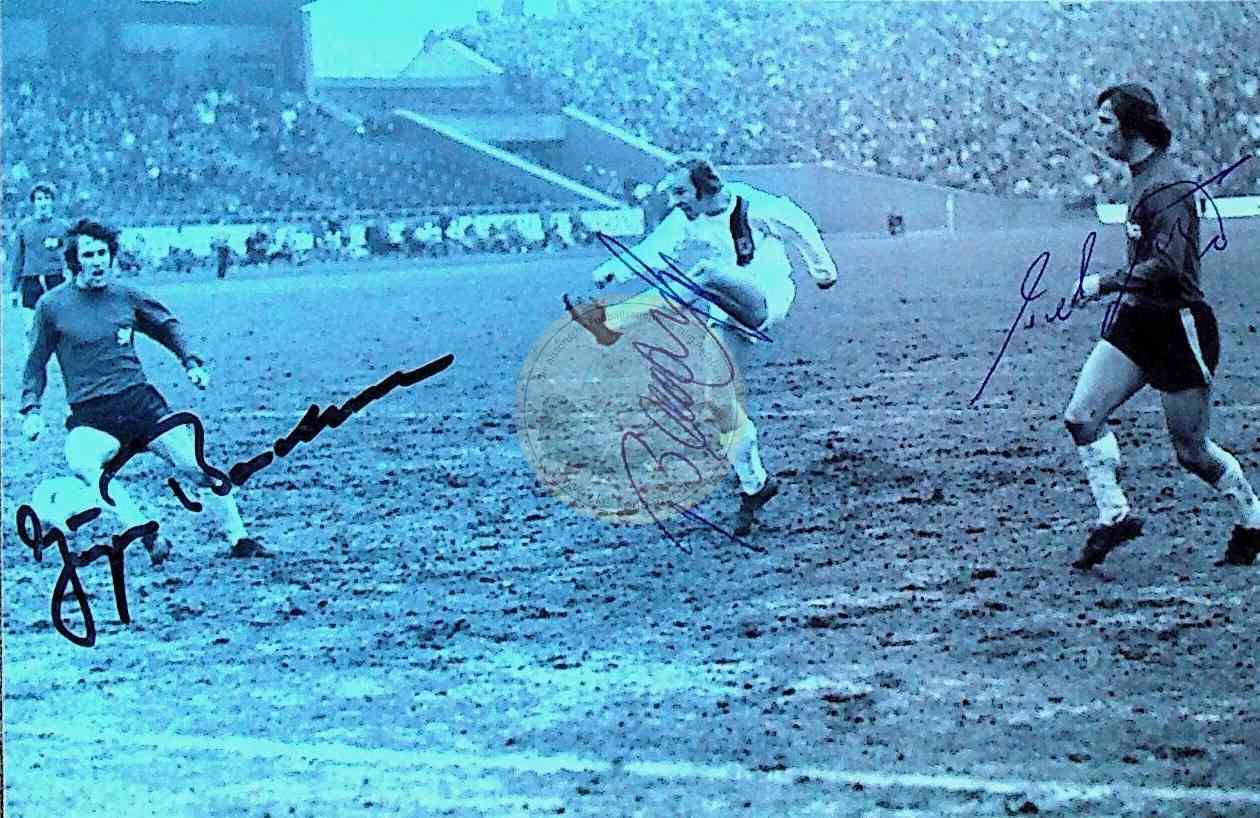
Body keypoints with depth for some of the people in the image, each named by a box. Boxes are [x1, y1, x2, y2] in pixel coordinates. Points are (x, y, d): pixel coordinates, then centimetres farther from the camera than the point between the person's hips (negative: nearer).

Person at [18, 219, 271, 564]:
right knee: (81, 463, -35)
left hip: (140, 401, 2)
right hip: (90, 415, -2)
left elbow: (167, 325, 24)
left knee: (196, 464, -10)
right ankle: (149, 536, -31)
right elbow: (36, 363, 11)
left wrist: (190, 362, 14)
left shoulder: (125, 296, 6)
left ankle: (238, 540, 4)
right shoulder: (52, 306, 0)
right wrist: (31, 409, 2)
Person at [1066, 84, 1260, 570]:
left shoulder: (1169, 187, -19)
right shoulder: (1140, 178, 10)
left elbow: (1167, 266, -29)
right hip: (1137, 321, 8)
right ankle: (1114, 516, -1)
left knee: (1191, 452, 1)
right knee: (1081, 417, -7)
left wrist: (1106, 284, -25)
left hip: (1178, 326, -8)